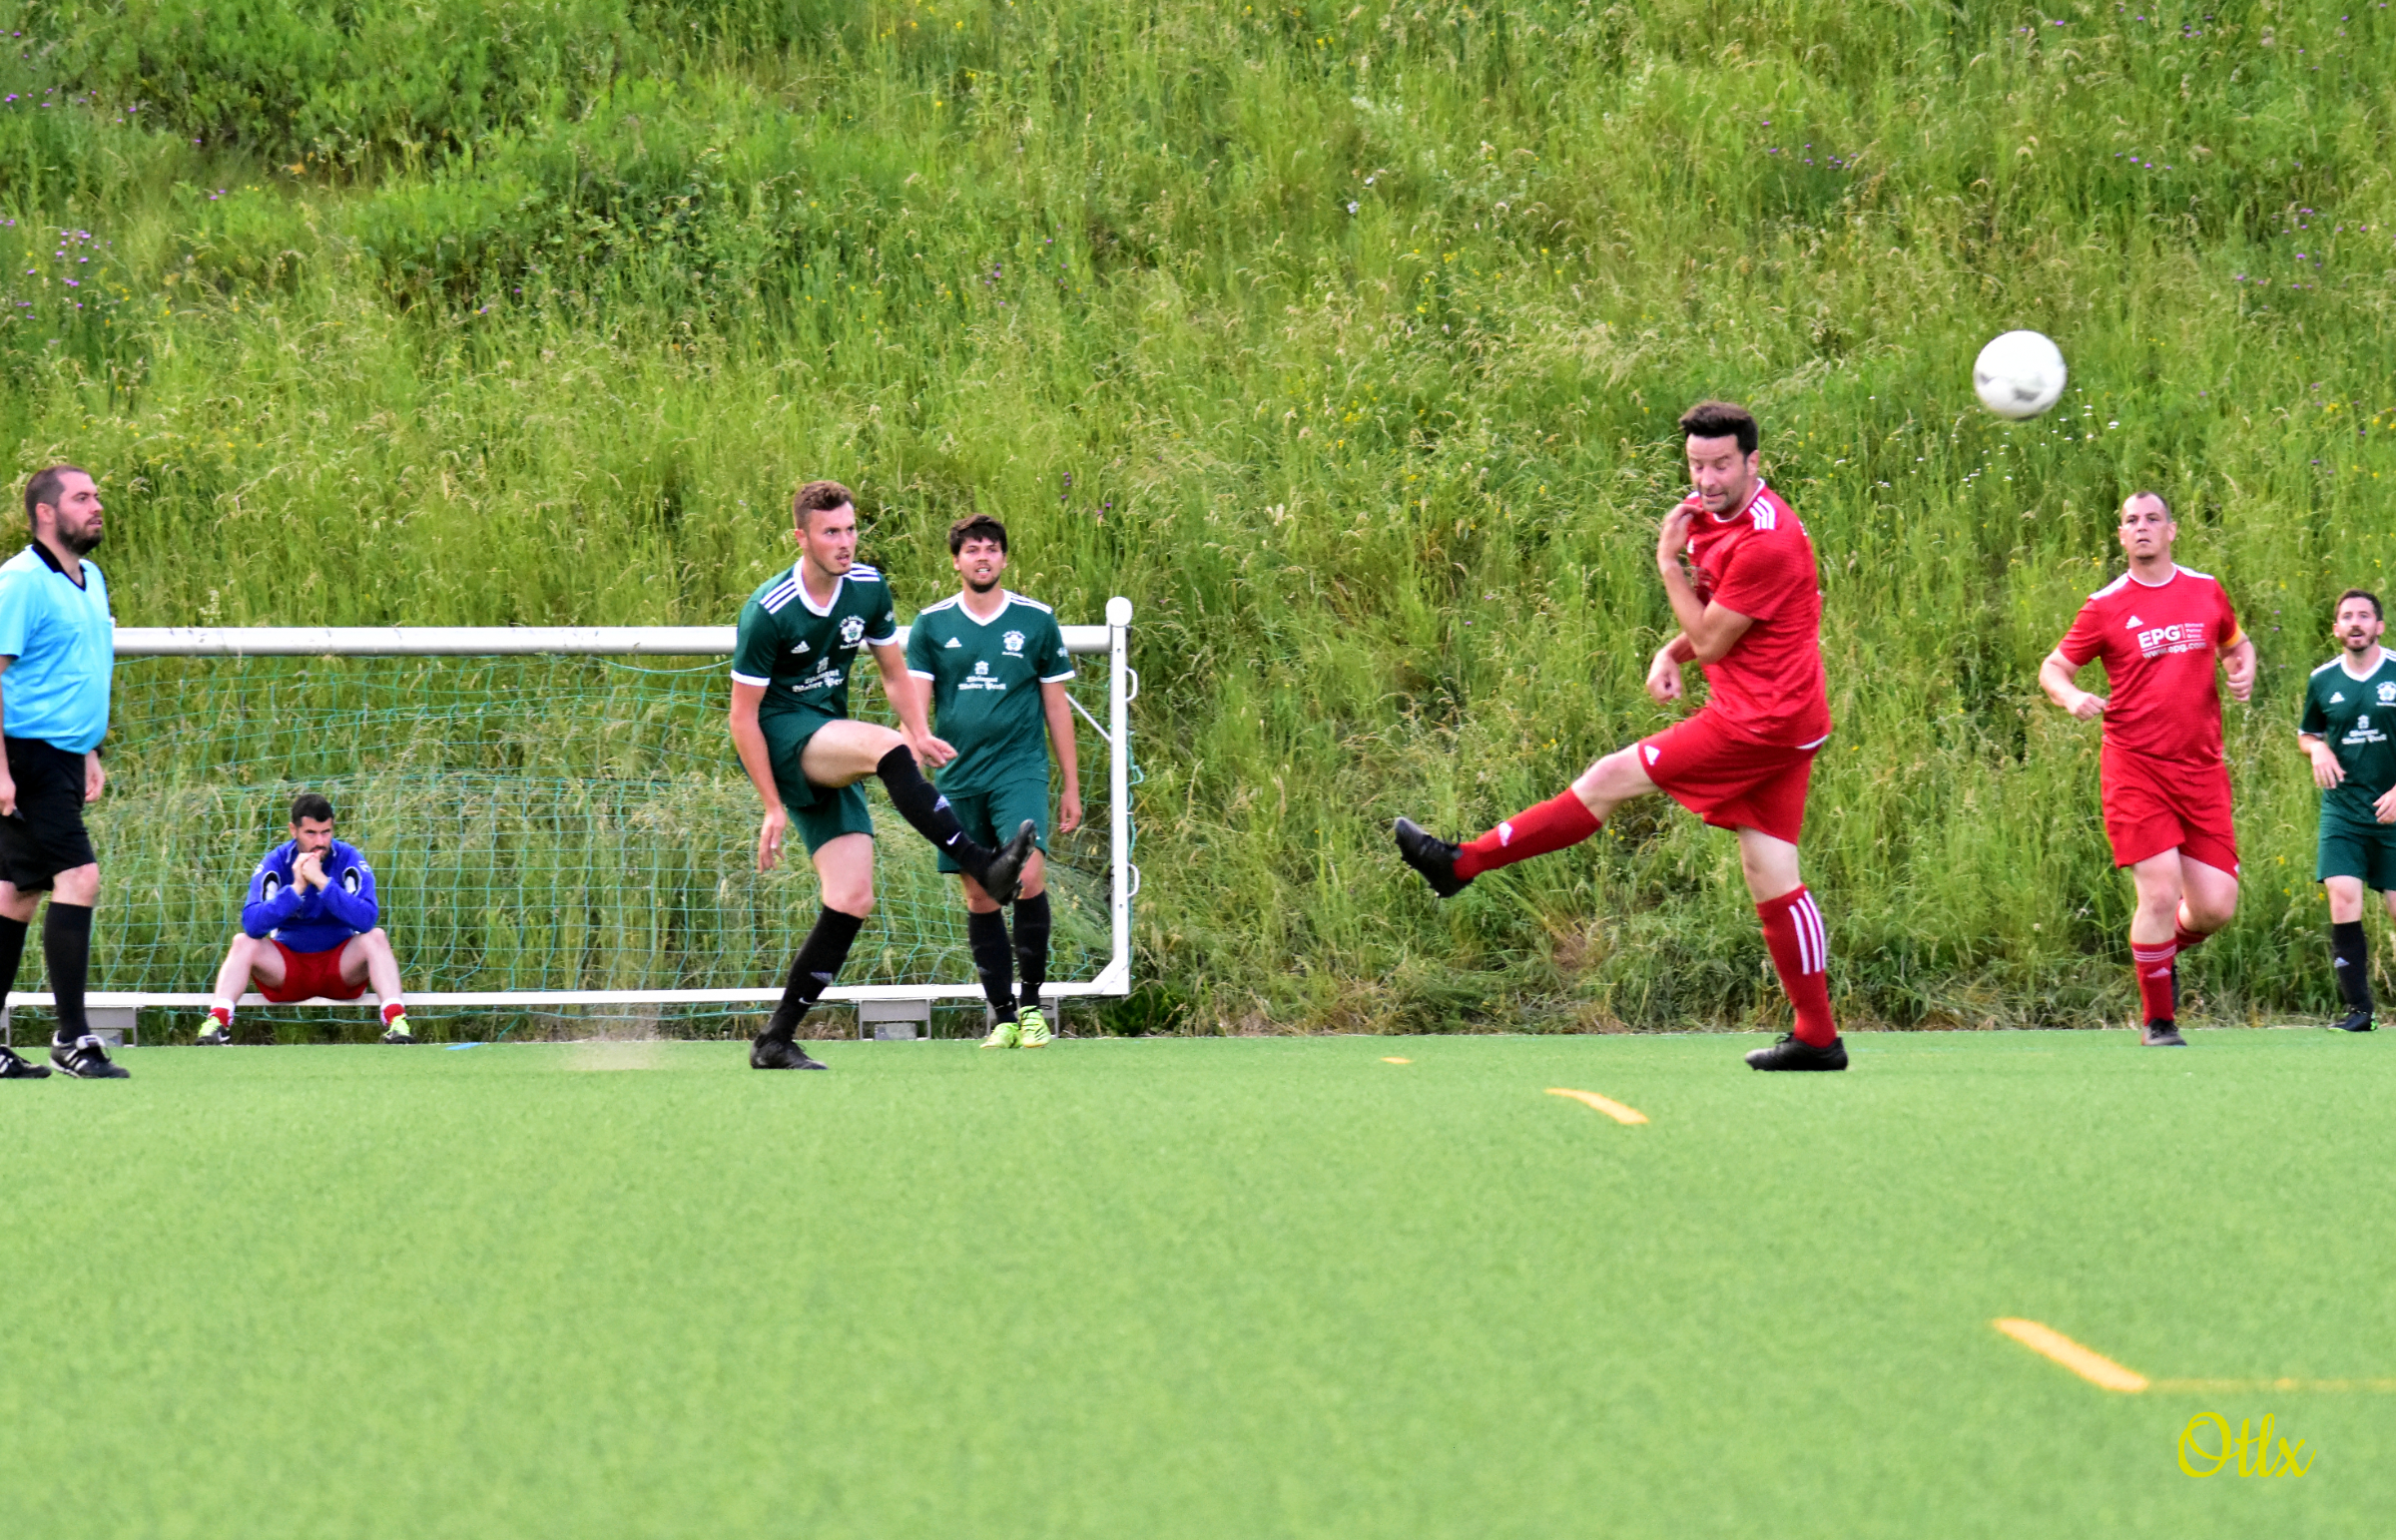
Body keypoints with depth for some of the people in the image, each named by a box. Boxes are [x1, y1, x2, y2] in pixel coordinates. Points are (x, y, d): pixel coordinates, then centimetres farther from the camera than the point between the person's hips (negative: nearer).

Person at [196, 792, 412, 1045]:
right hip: (287, 965, 1)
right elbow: (252, 924, -23)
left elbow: (367, 919, -26)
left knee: (375, 937, -26)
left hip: (341, 968, -1)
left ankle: (395, 1022, -37)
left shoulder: (348, 859, -10)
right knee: (244, 942, -23)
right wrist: (296, 888, -32)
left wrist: (321, 882, -33)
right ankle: (217, 1021, -34)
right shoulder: (275, 863, -9)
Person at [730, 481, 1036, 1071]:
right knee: (885, 746, -35)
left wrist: (920, 733, -6)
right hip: (780, 735, -6)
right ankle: (985, 867, -40)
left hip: (829, 750, 6)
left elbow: (895, 672, 14)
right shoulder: (768, 611, -16)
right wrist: (774, 808, -14)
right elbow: (742, 716, -12)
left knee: (853, 900, -7)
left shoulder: (868, 587, 2)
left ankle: (775, 1041, -1)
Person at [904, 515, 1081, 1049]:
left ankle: (1032, 1002, -6)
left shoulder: (1036, 620, 6)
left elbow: (1056, 706, 11)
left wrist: (1071, 788, 10)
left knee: (1028, 876, -20)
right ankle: (1003, 1016, 12)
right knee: (979, 898, 3)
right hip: (959, 776, 2)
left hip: (1020, 769, -2)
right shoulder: (932, 624, 7)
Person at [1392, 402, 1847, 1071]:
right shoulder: (1714, 516, 12)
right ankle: (1817, 1036, 8)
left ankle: (1461, 864, 4)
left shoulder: (1765, 542, -21)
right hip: (1784, 724, 10)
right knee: (1771, 877, 8)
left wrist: (1668, 562, -9)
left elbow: (1710, 640, -14)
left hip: (1758, 724, -10)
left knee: (1610, 779, -4)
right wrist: (1671, 654, 6)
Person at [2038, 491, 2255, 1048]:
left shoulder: (2206, 592, 10)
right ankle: (2158, 1022, 3)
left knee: (2216, 906, -2)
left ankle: (2163, 949, 33)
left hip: (2201, 768, 3)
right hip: (2134, 767, -3)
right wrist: (2072, 697, -16)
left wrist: (2243, 671, 5)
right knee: (2161, 892, -14)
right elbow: (2054, 667, 6)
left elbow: (2236, 644, 28)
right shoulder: (2107, 606, 0)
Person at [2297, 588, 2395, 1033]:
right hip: (2343, 809, 2)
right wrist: (2318, 750, -3)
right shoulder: (2323, 681, 5)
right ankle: (2357, 1008, -10)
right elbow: (2306, 734, 22)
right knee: (2342, 898, -14)